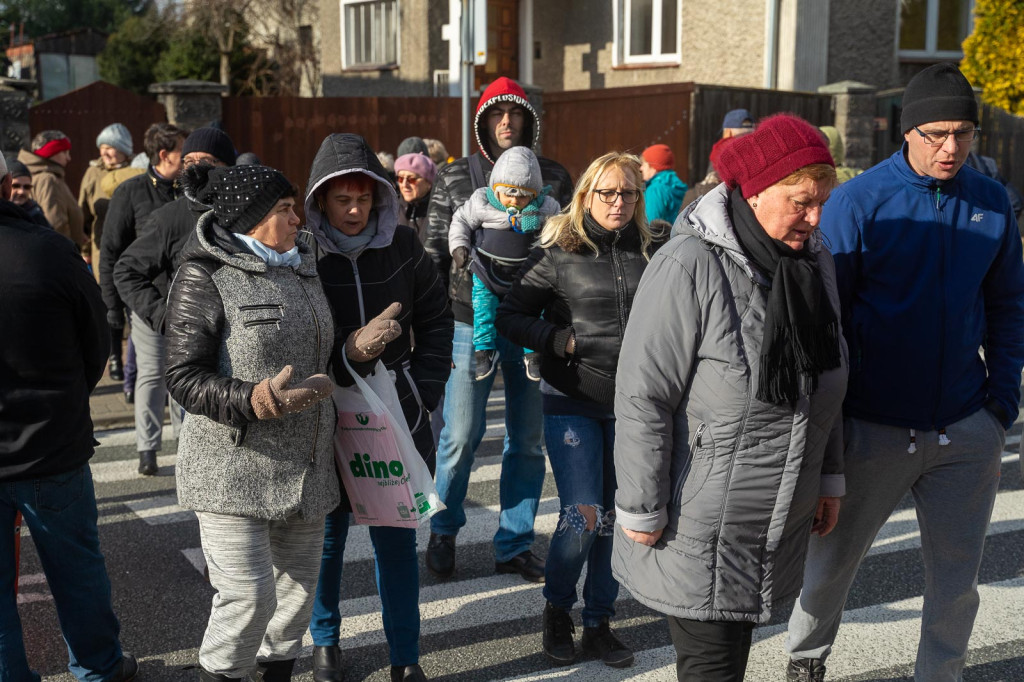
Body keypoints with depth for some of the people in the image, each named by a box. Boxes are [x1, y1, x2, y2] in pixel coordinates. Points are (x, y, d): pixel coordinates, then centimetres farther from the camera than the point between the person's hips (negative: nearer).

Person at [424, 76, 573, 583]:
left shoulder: (554, 179, 6)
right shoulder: (455, 179, 2)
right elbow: (435, 253, 3)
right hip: (472, 325, -2)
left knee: (529, 440, 8)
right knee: (460, 436, 1)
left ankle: (514, 545, 23)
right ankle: (443, 532, 25)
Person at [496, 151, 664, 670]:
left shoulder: (652, 254, 4)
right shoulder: (558, 254, -4)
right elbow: (509, 317, -1)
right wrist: (560, 340, -13)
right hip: (572, 399, -3)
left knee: (616, 516, 9)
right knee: (583, 517, -9)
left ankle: (598, 623, 25)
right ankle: (557, 611, 18)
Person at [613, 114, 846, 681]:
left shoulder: (814, 262, 4)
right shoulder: (690, 267, -21)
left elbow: (823, 383, 15)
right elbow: (642, 396, -19)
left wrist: (828, 477, 15)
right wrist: (641, 511, -16)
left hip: (775, 524, 7)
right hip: (696, 528, -7)